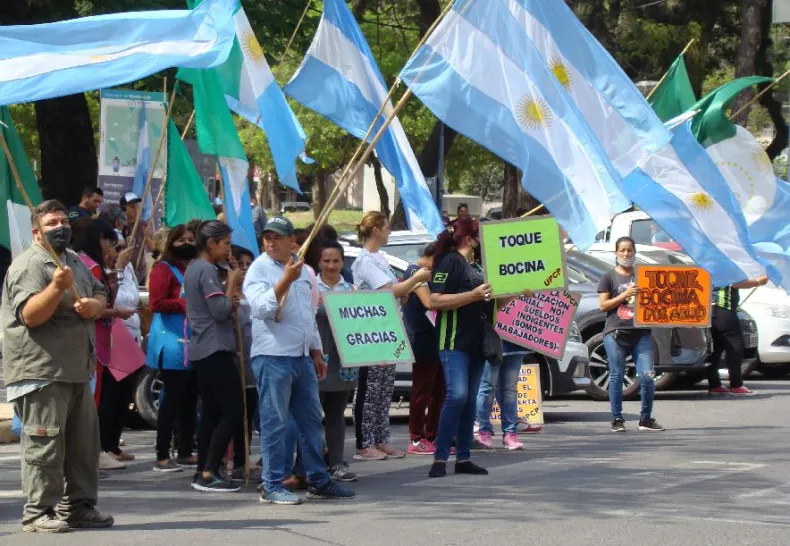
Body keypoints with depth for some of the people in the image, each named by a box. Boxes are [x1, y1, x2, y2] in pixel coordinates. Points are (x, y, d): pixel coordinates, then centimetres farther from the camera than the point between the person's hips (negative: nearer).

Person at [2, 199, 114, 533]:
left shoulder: (76, 262, 18)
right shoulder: (29, 265, -10)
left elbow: (101, 297, 23)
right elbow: (30, 316, -20)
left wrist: (94, 305, -1)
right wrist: (57, 287, -34)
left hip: (77, 370, 9)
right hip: (40, 371, -9)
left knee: (83, 442, 13)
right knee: (44, 443, -9)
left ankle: (78, 506, 22)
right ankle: (38, 513, -6)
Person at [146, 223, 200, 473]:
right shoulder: (163, 269, -6)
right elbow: (156, 303, -17)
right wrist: (185, 304, -18)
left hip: (193, 345, 8)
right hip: (172, 342, -8)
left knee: (190, 399, 11)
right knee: (172, 399, -8)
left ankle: (186, 453, 19)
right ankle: (162, 456, -5)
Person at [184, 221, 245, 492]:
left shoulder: (193, 268, 17)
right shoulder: (207, 271, -14)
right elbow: (221, 311, -19)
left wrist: (231, 301, 11)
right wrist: (232, 283, -8)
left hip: (201, 350, 10)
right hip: (216, 350, -10)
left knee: (211, 412, 12)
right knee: (233, 412, -10)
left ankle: (203, 472, 11)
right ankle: (209, 474, -13)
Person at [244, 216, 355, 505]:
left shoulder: (303, 271, 16)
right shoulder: (259, 270, -5)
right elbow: (262, 308, -20)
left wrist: (316, 351, 21)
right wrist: (286, 280, -27)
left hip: (303, 356, 7)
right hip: (272, 356, -7)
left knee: (311, 420, 10)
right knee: (275, 422, -5)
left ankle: (318, 481, 17)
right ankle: (272, 486, -2)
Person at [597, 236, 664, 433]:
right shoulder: (609, 278, 7)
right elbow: (603, 305, 0)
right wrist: (624, 295, -11)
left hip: (641, 333, 3)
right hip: (616, 333, -3)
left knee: (648, 376, -6)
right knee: (616, 376, -4)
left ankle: (646, 419, 4)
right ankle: (617, 419, 3)